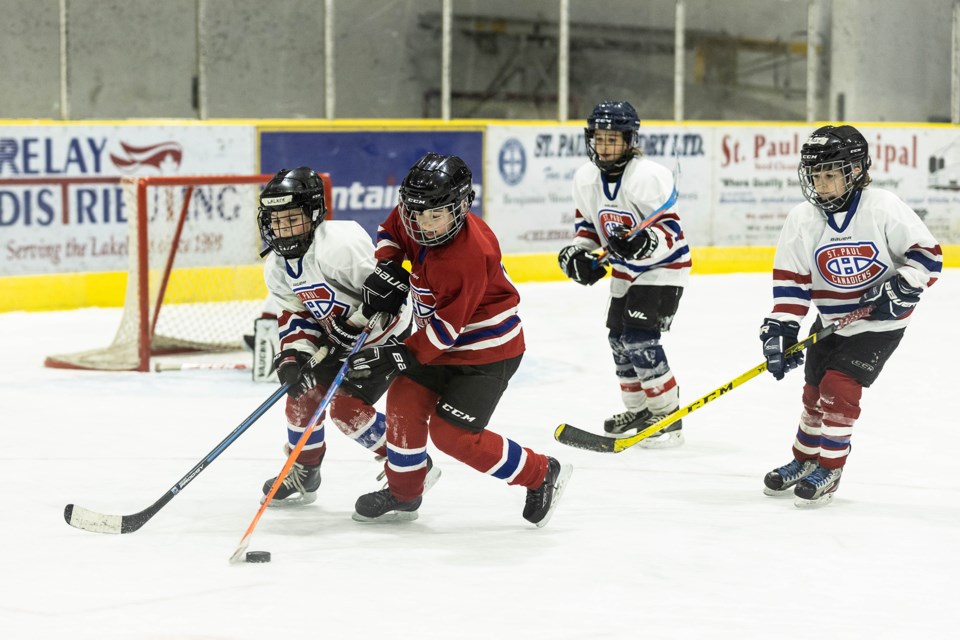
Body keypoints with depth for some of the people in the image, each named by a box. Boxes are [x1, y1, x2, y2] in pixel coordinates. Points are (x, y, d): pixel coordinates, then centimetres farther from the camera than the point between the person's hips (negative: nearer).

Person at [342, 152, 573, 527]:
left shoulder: (469, 254, -33)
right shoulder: (412, 222, -8)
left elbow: (447, 327, -30)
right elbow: (391, 231, 17)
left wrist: (400, 357, -31)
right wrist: (387, 269, -2)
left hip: (487, 351, -8)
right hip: (443, 341, 8)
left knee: (452, 433, -11)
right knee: (405, 400, 0)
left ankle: (541, 475, 5)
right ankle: (403, 494, 18)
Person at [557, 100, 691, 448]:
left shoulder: (648, 176, -26)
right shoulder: (586, 179, -4)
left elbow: (670, 230, -26)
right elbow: (587, 222, 11)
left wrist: (646, 243, -45)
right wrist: (580, 252, -5)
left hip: (663, 267, -8)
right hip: (625, 269, 8)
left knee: (641, 340, -16)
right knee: (619, 338, 12)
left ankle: (668, 418, -7)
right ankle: (639, 410, 30)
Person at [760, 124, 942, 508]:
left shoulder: (884, 209, -19)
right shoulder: (802, 220, -9)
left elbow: (926, 253, -13)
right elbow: (790, 281, -7)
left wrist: (901, 288, -23)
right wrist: (780, 329, -14)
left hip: (879, 322, -4)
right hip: (831, 320, 5)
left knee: (838, 387, -14)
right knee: (814, 390, 9)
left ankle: (829, 469, 1)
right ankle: (804, 460, 32)